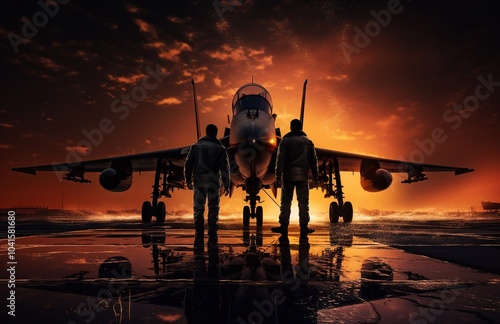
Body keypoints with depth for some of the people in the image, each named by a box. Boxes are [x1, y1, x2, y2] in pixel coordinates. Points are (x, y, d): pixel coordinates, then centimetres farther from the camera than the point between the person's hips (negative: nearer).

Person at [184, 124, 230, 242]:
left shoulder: (195, 146, 8)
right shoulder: (220, 148, 1)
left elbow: (188, 164, 7)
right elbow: (225, 168, -2)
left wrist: (188, 181, 14)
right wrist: (226, 185, 2)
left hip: (199, 182, 2)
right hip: (213, 182, -2)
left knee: (198, 208, 9)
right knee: (213, 209, 5)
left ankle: (199, 234, 9)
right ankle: (212, 235, 4)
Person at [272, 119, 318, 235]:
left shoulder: (285, 141, 1)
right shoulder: (308, 141, 9)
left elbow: (280, 159, -6)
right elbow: (313, 160, 10)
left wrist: (278, 176, -6)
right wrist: (315, 175, 17)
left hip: (288, 175, -1)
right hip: (303, 175, 1)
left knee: (286, 201, 4)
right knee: (303, 201, 5)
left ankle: (284, 226, 4)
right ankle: (304, 227, 6)